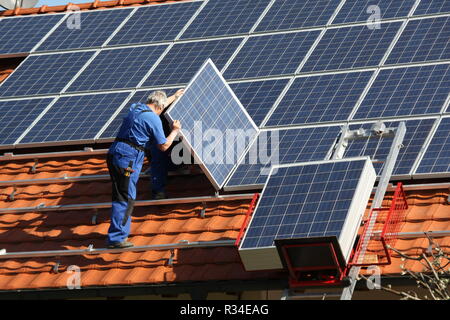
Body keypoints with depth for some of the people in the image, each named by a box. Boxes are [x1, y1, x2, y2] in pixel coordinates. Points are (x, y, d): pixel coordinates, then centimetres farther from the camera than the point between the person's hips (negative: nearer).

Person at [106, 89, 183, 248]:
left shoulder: (135, 107, 16)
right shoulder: (153, 119, -8)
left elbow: (155, 106, 39)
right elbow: (163, 146, 0)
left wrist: (174, 97, 52)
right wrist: (175, 131, 15)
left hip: (113, 155, 9)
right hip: (128, 159, -9)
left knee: (120, 197, 16)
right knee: (125, 199, -7)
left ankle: (119, 232, 22)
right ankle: (116, 238, -10)